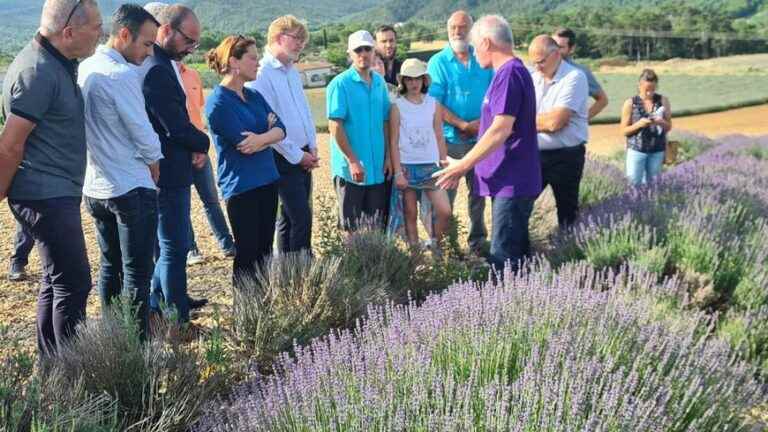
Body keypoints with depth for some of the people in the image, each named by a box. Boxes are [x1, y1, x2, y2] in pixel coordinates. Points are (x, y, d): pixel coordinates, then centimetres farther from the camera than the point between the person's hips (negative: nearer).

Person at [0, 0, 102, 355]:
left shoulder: (59, 64, 11)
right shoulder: (38, 72, -19)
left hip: (57, 194, 10)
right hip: (46, 196, -10)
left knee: (56, 280, 16)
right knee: (74, 284, -8)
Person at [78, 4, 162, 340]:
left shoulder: (84, 69, 7)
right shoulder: (121, 75, -17)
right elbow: (143, 133, -14)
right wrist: (154, 165, 4)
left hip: (95, 187, 8)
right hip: (131, 189, -8)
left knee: (109, 266, 16)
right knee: (137, 273, -2)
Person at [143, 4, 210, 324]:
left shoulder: (161, 64, 11)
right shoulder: (158, 69, -22)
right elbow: (177, 128, -24)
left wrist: (193, 147, 1)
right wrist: (202, 143, -4)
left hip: (166, 173, 10)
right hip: (169, 174, -10)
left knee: (169, 245, 20)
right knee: (175, 249, -1)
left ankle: (156, 306, 31)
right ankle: (178, 319, 9)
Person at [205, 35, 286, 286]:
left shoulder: (254, 96, 13)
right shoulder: (218, 102, -11)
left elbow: (280, 130, 1)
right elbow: (242, 143, -18)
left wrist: (261, 138, -17)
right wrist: (268, 133, -4)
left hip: (267, 180, 8)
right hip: (241, 186, -7)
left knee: (265, 251, 11)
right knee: (248, 255, -2)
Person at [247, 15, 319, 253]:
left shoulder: (293, 72, 14)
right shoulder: (261, 74, -13)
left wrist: (312, 147, 8)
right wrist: (297, 155, -11)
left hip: (302, 156, 8)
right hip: (284, 159, -8)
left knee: (289, 217, 14)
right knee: (301, 218, -10)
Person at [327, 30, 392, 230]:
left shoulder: (380, 82, 9)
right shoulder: (340, 84, -8)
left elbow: (385, 122, 13)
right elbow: (335, 126, -12)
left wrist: (388, 157, 7)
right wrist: (353, 161, -16)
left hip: (378, 168, 5)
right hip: (351, 168, -5)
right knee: (351, 227, 4)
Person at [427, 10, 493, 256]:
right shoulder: (438, 62, -4)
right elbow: (435, 104, -11)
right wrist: (463, 125, -15)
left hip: (480, 139, 4)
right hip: (449, 140, -3)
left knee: (478, 193, 12)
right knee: (445, 195, 1)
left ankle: (478, 241, 24)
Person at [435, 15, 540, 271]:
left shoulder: (509, 74, -16)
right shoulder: (513, 72, 16)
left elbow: (501, 129, -23)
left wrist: (462, 165, -17)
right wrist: (467, 164, 24)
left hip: (511, 182, -10)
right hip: (513, 180, 10)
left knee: (503, 259, -7)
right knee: (517, 254, 15)